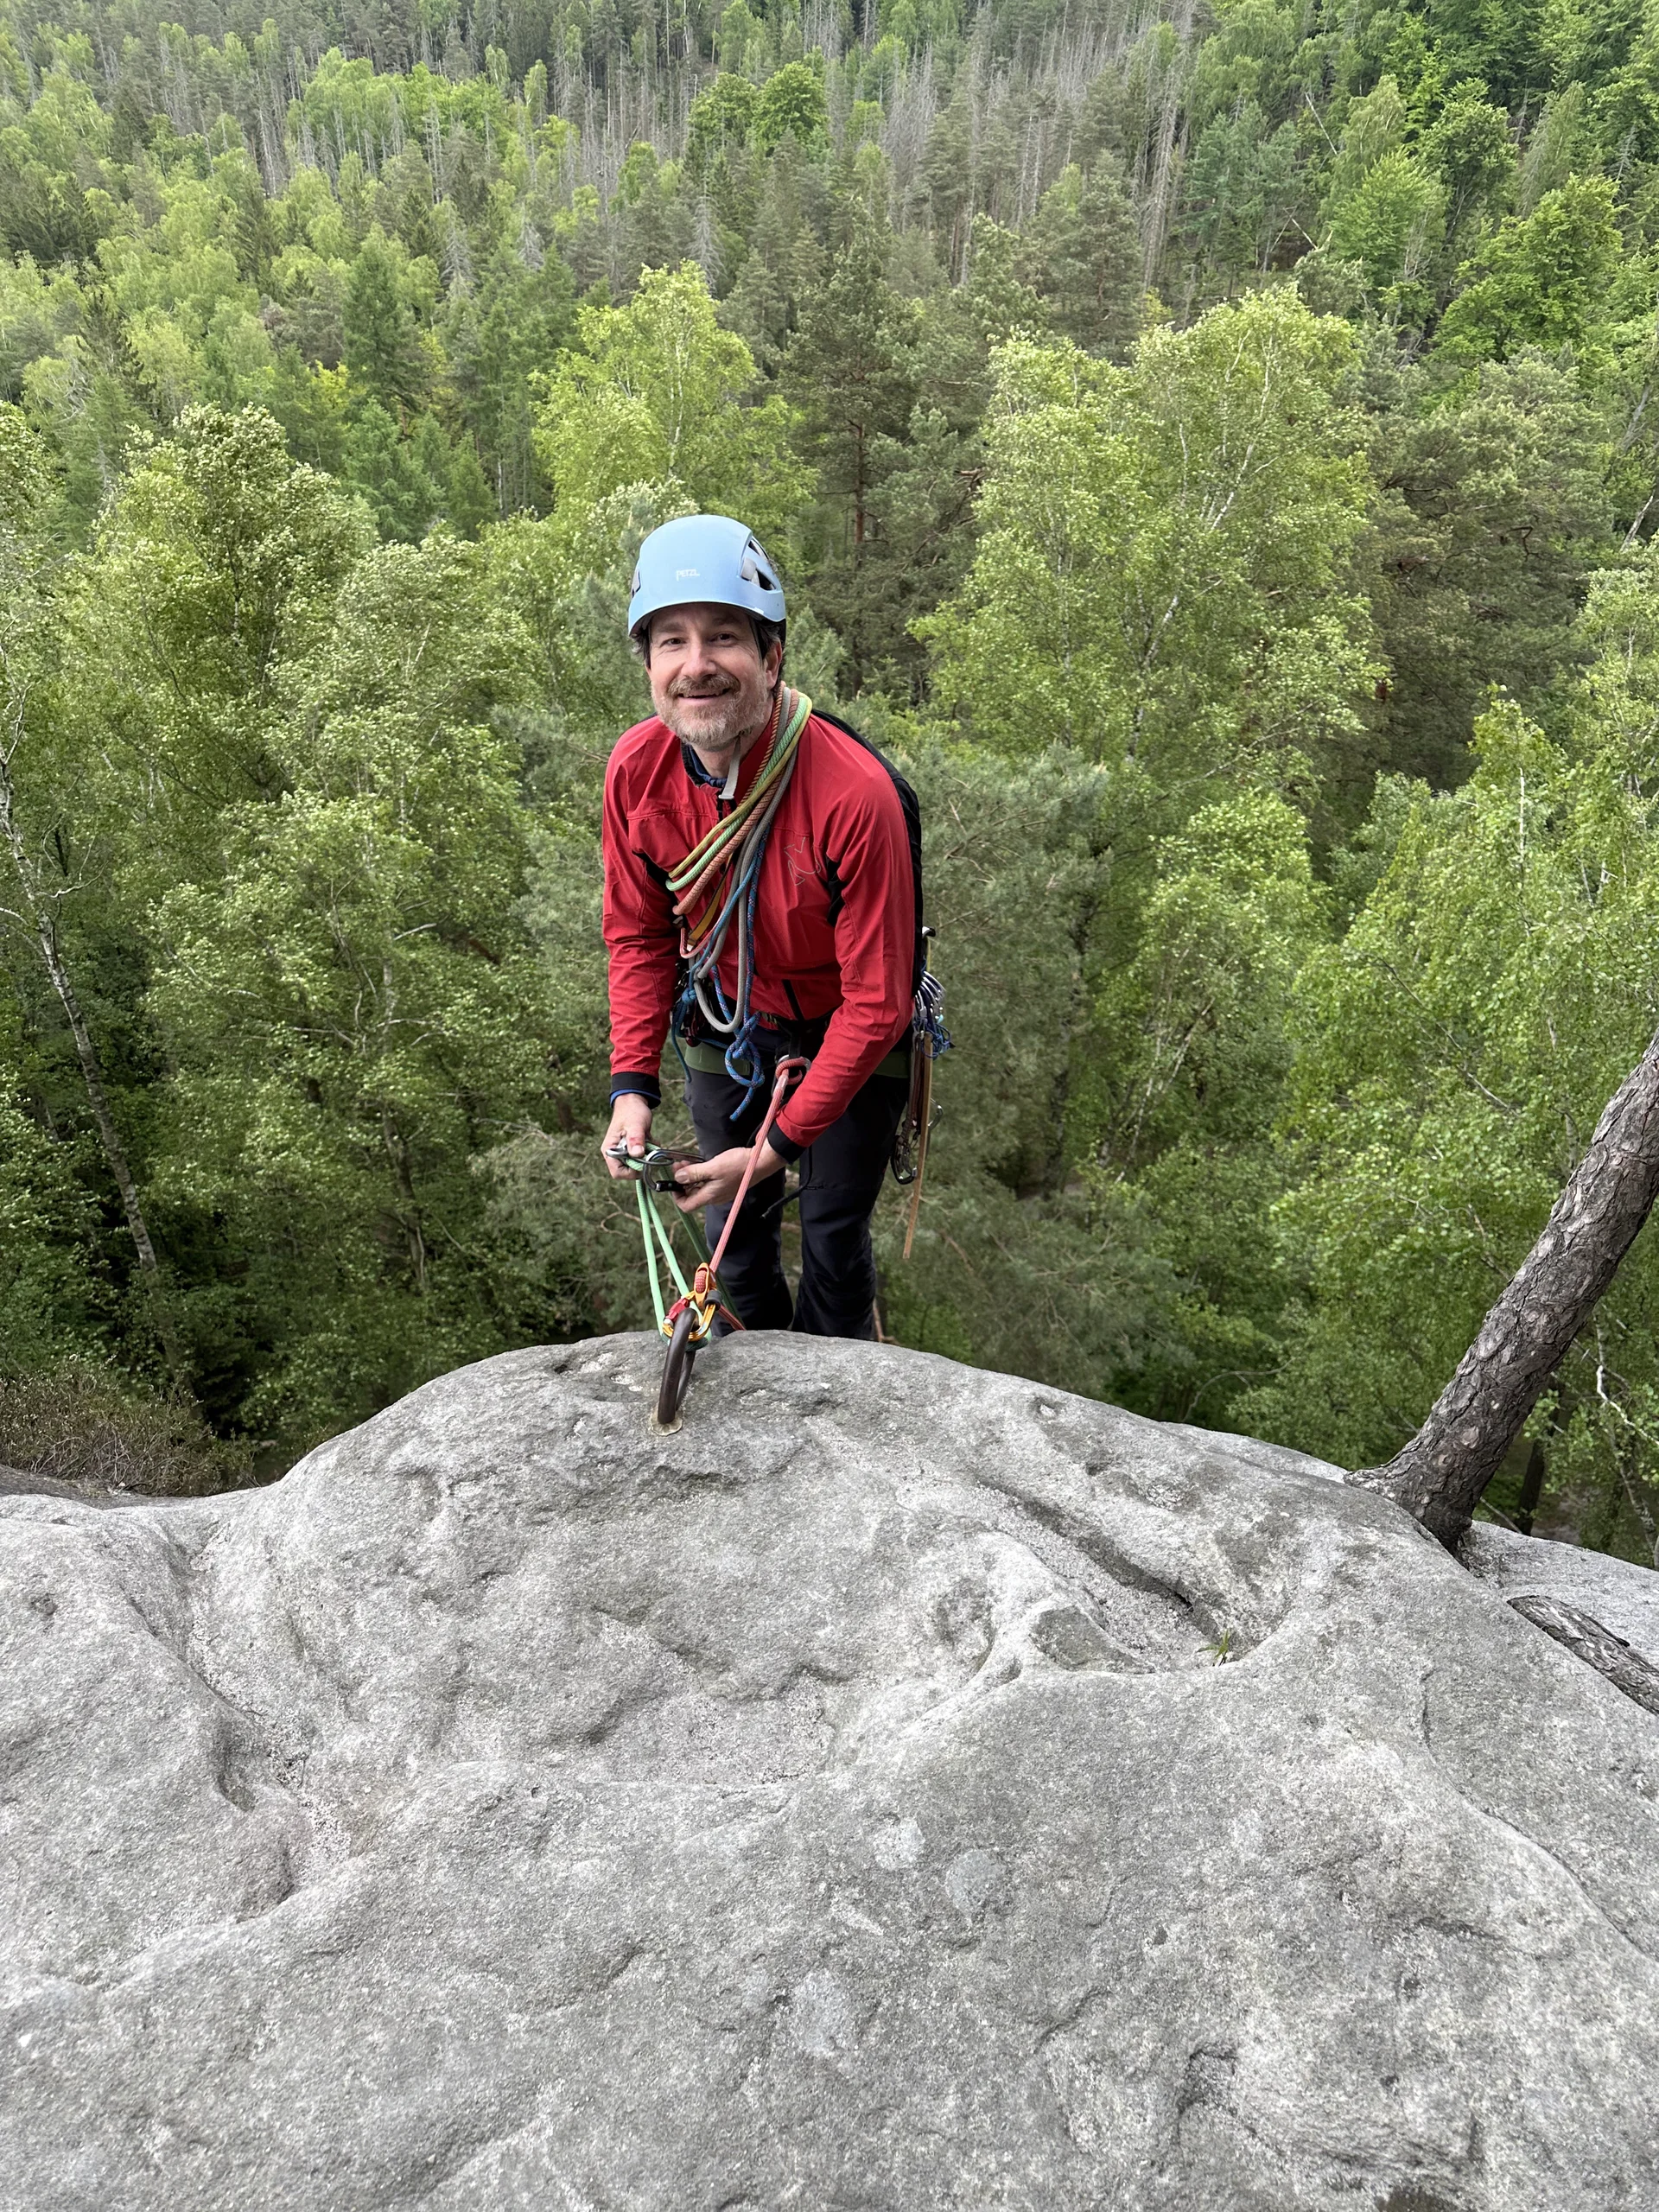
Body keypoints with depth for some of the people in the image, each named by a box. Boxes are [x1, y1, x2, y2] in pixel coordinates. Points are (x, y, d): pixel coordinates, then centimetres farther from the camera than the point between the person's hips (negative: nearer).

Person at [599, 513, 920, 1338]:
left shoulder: (856, 796, -35)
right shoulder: (637, 768, -20)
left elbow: (875, 1005, -27)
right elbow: (637, 933, -5)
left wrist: (780, 1145, -25)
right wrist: (632, 1083, -15)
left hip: (846, 1037, -3)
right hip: (724, 1027, 4)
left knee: (833, 1233, 10)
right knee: (733, 1227, 18)